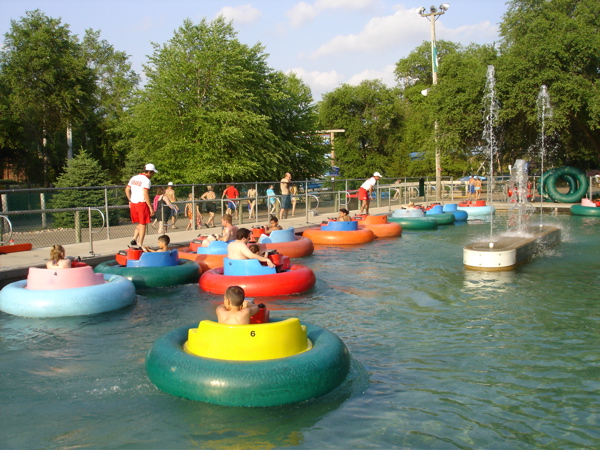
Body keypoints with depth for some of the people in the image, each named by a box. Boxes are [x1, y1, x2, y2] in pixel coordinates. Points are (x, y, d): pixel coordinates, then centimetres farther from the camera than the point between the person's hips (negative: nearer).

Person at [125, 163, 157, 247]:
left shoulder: (134, 178, 12)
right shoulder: (146, 180, -12)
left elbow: (127, 190, 15)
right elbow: (146, 195, -19)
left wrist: (130, 200, 23)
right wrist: (151, 207, -17)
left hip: (133, 204, 7)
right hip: (142, 203, -7)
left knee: (139, 223, 19)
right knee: (143, 224, 2)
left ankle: (134, 239, 3)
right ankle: (140, 244, 3)